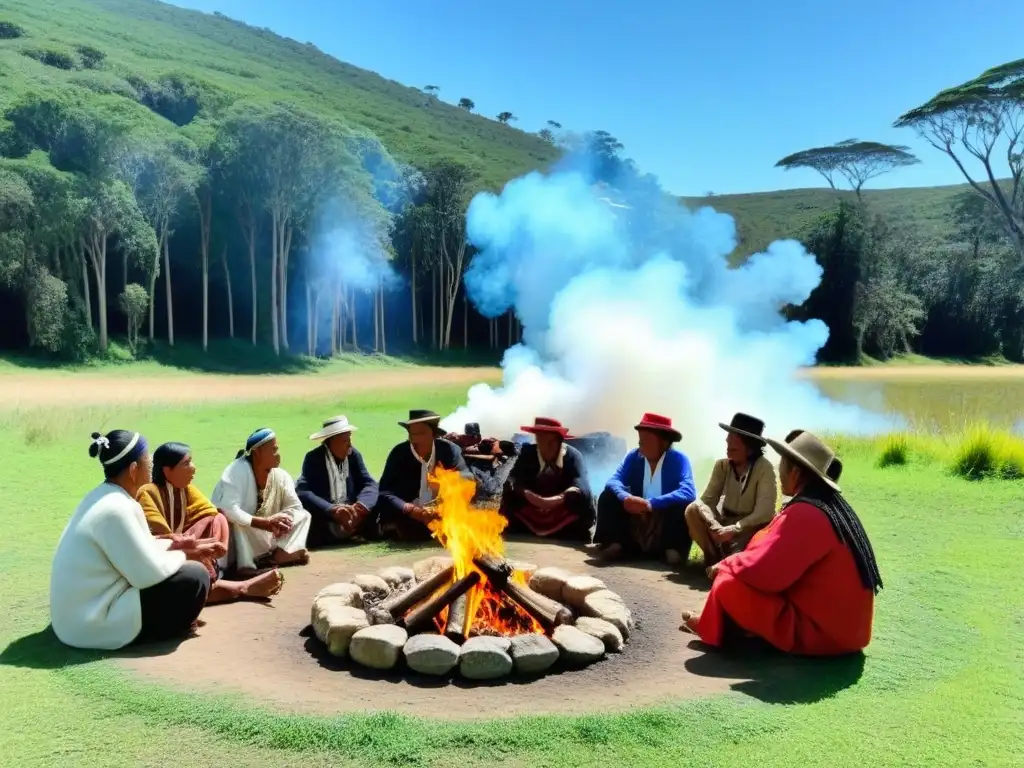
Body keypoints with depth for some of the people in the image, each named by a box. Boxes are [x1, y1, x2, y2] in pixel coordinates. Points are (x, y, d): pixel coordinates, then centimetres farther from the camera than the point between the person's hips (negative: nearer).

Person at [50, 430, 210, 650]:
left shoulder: (103, 496, 6)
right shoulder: (116, 509, -24)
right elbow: (149, 573, -22)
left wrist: (171, 545, 11)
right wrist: (180, 556, -4)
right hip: (95, 625, -10)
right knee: (195, 576, -11)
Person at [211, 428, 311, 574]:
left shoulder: (280, 475, -4)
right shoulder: (237, 471, -20)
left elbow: (295, 507, -2)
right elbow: (228, 510, -33)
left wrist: (281, 520, -25)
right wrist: (267, 522, -32)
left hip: (266, 535, 7)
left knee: (303, 515, -5)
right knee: (236, 522, -37)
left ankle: (282, 554, -24)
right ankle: (246, 565, -33)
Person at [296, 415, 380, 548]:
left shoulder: (354, 455, 3)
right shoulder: (313, 458, -10)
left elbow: (370, 484, -5)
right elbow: (303, 492, -25)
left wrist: (361, 505, -29)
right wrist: (332, 509, -40)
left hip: (353, 519, 4)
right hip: (323, 525, -4)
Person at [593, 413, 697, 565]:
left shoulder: (678, 459, -12)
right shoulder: (633, 456, -1)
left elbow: (688, 492, -28)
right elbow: (614, 480, -12)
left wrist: (651, 503, -38)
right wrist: (625, 497, -37)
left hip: (666, 523, -4)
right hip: (635, 520, 4)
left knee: (684, 504, -29)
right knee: (608, 496, -12)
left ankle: (673, 549, -20)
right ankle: (615, 544, -14)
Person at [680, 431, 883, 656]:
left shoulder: (803, 514, -23)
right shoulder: (831, 504, 8)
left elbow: (763, 570, -25)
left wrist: (726, 565, -5)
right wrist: (734, 564, 10)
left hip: (820, 630, -10)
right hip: (843, 622, 10)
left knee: (729, 584, -13)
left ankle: (710, 628, 16)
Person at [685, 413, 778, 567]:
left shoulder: (764, 468, -18)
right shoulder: (722, 465, -6)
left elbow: (764, 513, -23)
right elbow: (707, 500, -11)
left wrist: (732, 530, -29)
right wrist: (715, 527, -29)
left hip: (750, 528, -4)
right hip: (725, 522, 4)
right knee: (693, 510, -21)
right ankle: (715, 556, -7)